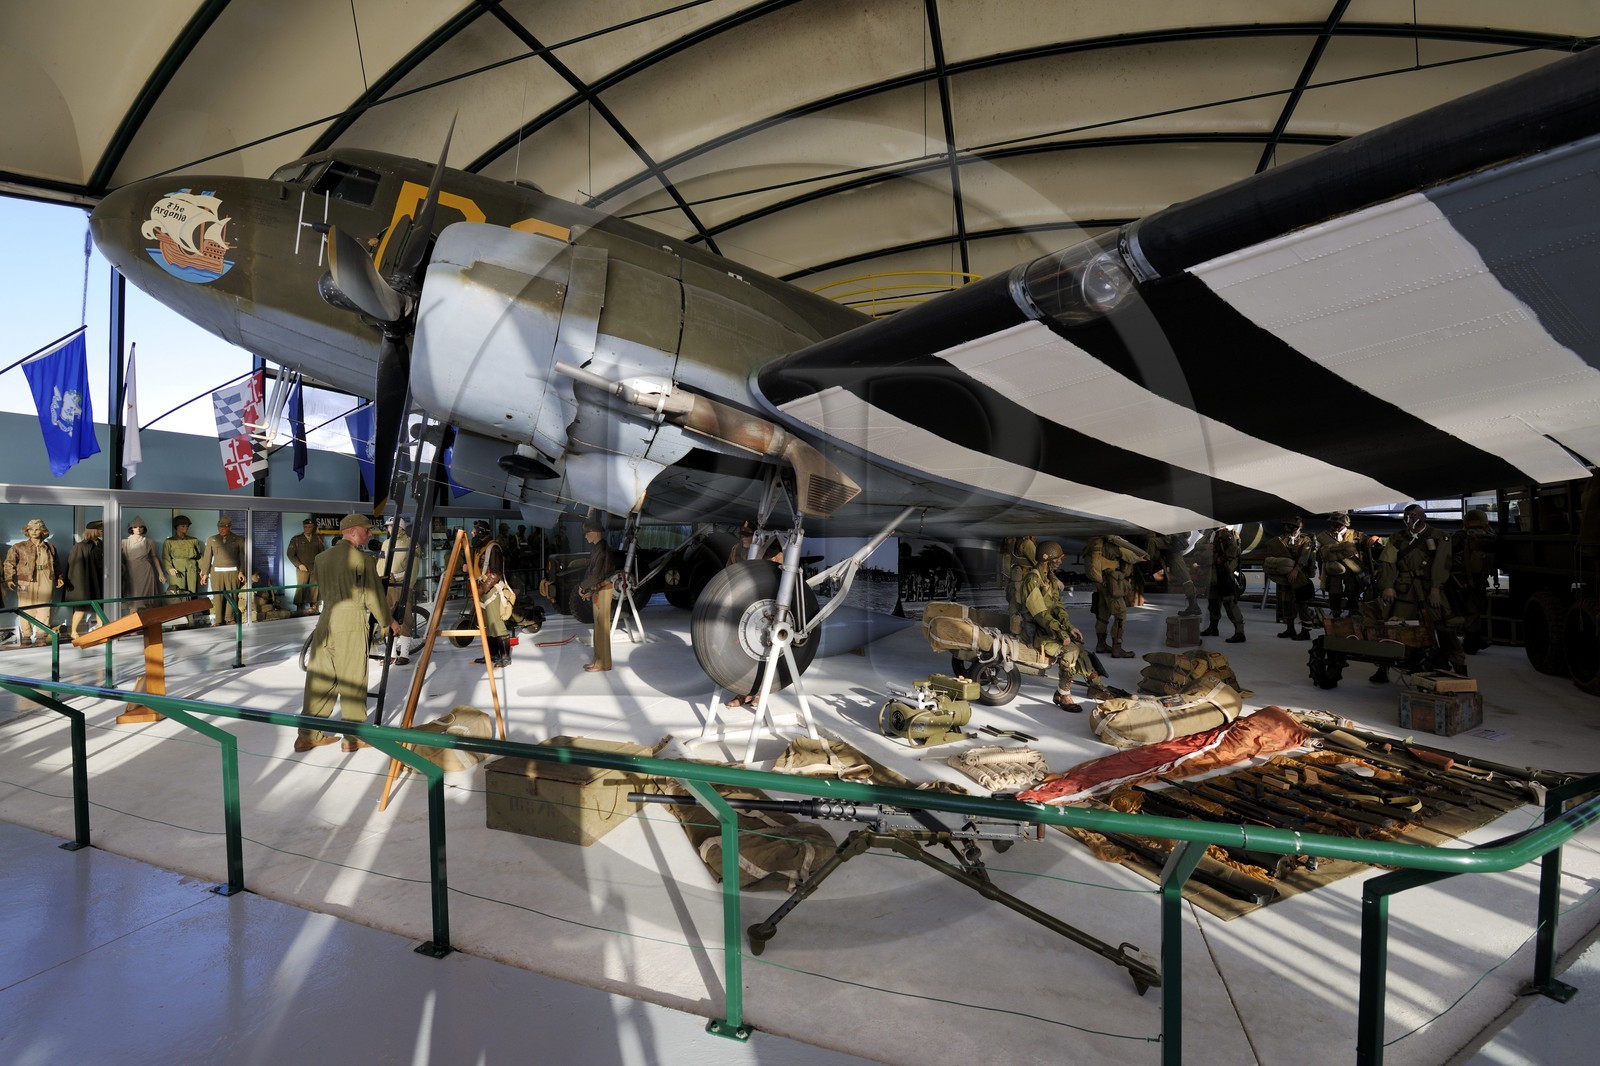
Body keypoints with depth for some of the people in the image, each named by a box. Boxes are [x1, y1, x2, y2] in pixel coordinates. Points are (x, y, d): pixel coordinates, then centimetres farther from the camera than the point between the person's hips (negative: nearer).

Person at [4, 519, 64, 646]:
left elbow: (56, 564, 21)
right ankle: (26, 636, 7)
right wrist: (9, 578, -10)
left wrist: (59, 577, 12)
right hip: (26, 580, -2)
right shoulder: (18, 547, 5)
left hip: (46, 580, 2)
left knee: (44, 608, 2)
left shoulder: (50, 547, 14)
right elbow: (9, 563, 0)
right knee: (26, 609, -1)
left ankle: (42, 635, 8)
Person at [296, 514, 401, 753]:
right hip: (352, 622, -6)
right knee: (353, 680, 1)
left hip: (325, 621, 6)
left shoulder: (322, 558, 12)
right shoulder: (363, 559, -6)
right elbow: (373, 597, -4)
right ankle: (354, 737, 8)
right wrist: (388, 622, 9)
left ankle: (309, 735, 16)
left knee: (319, 678, 11)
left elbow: (319, 593, 18)